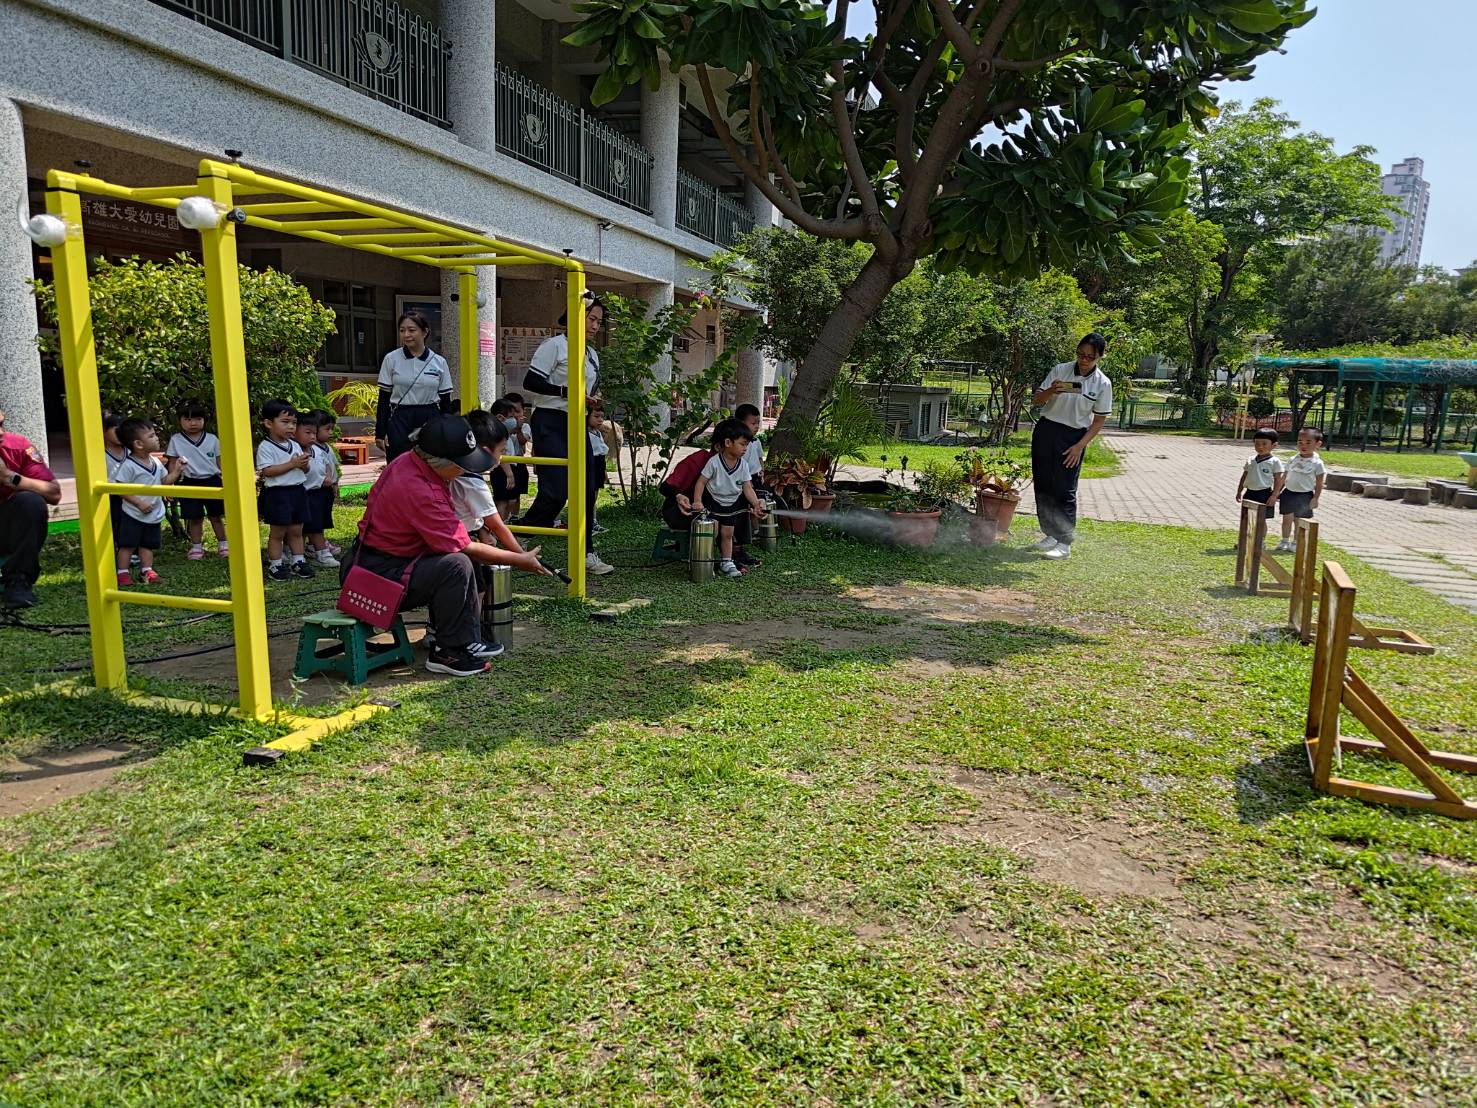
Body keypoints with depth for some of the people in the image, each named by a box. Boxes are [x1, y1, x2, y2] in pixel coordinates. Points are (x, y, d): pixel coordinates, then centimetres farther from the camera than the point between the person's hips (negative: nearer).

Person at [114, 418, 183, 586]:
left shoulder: (156, 462, 3)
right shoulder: (129, 465, -18)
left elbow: (165, 481, 13)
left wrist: (177, 471, -1)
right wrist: (139, 503, -21)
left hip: (154, 514, 6)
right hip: (134, 514, -6)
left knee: (148, 544, 14)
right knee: (128, 545, 0)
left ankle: (146, 571, 23)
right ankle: (123, 573, 8)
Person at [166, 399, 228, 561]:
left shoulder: (212, 439, 2)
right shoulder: (176, 440, -2)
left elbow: (220, 463, 8)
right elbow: (172, 465, 3)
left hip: (212, 481, 1)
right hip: (190, 483, -1)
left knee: (216, 516, 9)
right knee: (194, 518, 6)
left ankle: (223, 544, 19)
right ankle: (196, 547, 18)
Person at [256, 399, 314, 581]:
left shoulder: (295, 445, 11)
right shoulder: (265, 447, -10)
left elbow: (304, 470, 15)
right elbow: (267, 471, -20)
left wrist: (304, 465, -10)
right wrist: (292, 464, -22)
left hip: (298, 491, 6)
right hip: (277, 493, -6)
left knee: (296, 531, 14)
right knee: (277, 532, 3)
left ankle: (299, 562, 22)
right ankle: (275, 566, 10)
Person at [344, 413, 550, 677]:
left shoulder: (409, 462, 2)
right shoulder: (419, 491, -28)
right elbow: (463, 546, -20)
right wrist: (519, 560, -11)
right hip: (377, 578, -10)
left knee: (465, 556, 14)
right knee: (457, 564, -26)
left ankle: (466, 640, 16)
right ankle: (448, 653, -12)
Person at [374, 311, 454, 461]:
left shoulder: (439, 362, 3)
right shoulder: (391, 359, 1)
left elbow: (445, 402, 7)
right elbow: (383, 398, 3)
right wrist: (380, 433, -2)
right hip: (400, 422, -1)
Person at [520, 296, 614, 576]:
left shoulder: (592, 354, 18)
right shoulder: (554, 345, -6)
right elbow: (531, 381, -13)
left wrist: (593, 398, 6)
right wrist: (566, 392, -22)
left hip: (577, 425, 8)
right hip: (550, 423, -8)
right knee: (556, 491, -16)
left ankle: (585, 554, 10)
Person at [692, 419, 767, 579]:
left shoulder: (743, 465, -8)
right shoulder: (714, 462, -21)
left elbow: (747, 487, -6)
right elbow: (701, 482, -17)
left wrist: (757, 504, -18)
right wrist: (697, 501, -26)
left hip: (730, 505, 4)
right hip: (712, 502, -4)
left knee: (727, 534, 9)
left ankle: (726, 563, 20)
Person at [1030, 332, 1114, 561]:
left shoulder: (1102, 384, -5)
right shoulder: (1060, 371, 0)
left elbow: (1099, 421, -2)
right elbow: (1036, 401, 2)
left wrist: (1080, 446, -11)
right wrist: (1051, 391, -20)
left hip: (1073, 438, -3)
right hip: (1045, 431, 3)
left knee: (1065, 490, -6)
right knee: (1043, 485, 7)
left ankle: (1065, 543, 0)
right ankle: (1051, 534, 21)